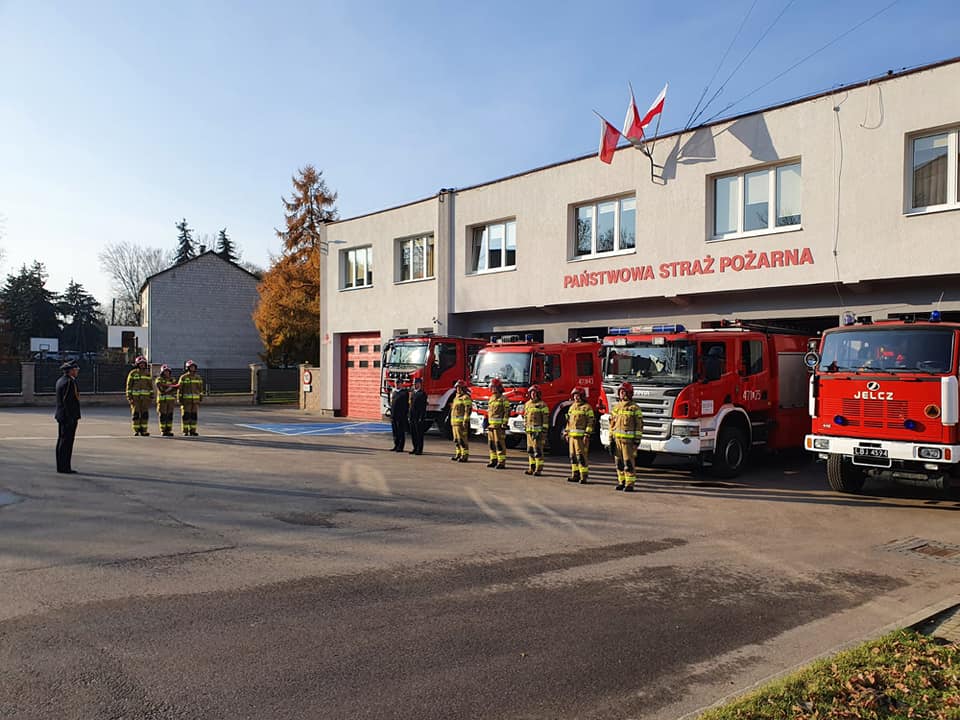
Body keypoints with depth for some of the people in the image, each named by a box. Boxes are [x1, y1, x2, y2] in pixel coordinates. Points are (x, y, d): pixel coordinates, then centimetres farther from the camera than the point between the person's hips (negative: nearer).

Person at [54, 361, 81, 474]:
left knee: (61, 441, 13)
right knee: (67, 442, -6)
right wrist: (72, 418, -21)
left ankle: (61, 466, 19)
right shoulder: (69, 382, -16)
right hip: (69, 416, -10)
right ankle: (65, 467, -3)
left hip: (61, 416, 10)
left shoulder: (60, 380, 14)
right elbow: (67, 401, -22)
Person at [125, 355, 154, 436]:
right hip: (135, 397, -3)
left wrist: (152, 396, 4)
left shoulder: (147, 373, 9)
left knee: (145, 413, -1)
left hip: (145, 397, 3)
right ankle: (136, 431, 3)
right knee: (135, 414, -2)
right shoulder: (132, 373, -1)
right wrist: (129, 397, -9)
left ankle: (143, 430, 3)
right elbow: (129, 385, -2)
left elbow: (151, 385, 11)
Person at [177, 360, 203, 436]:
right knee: (186, 415, -3)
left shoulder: (198, 377, 7)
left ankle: (192, 431, 7)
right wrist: (179, 399, -9)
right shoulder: (183, 377, -4)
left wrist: (201, 397, 5)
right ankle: (185, 431, 2)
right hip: (186, 399, -3)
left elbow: (200, 388, 11)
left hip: (195, 399, 4)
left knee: (194, 415, 2)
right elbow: (179, 388, -4)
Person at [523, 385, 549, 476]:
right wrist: (525, 427, 16)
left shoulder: (542, 405, -6)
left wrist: (544, 431, -14)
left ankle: (539, 469, -3)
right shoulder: (527, 404, 14)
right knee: (530, 450, 9)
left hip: (538, 431, -7)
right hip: (529, 431, 7)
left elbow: (546, 419, -9)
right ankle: (532, 467, 16)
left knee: (538, 450, -7)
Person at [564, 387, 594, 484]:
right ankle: (575, 475, 16)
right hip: (572, 435, 7)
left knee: (582, 456, -9)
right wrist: (566, 433, 16)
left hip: (581, 436, -7)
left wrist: (587, 435, -17)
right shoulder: (571, 407, 17)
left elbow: (590, 422, -10)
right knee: (573, 456, 9)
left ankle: (583, 477, -7)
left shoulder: (587, 408, -5)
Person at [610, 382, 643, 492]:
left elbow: (639, 424, -5)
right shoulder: (616, 407, 13)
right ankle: (621, 482, 17)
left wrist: (637, 439, -11)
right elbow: (612, 424, 15)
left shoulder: (635, 408, -3)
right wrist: (611, 439, 10)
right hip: (617, 439, 6)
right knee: (619, 462, 8)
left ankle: (630, 484, -4)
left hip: (629, 439, -5)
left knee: (629, 462, -7)